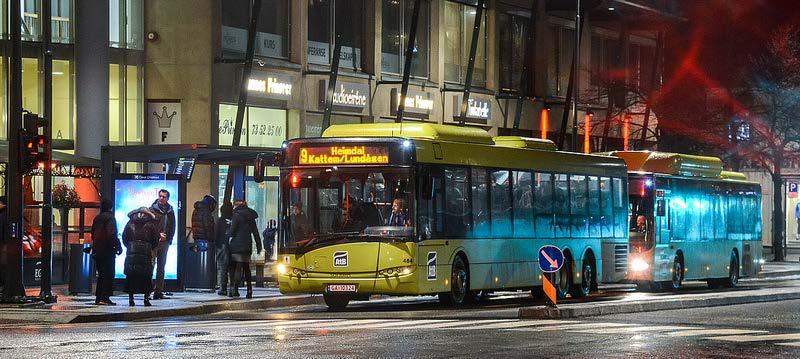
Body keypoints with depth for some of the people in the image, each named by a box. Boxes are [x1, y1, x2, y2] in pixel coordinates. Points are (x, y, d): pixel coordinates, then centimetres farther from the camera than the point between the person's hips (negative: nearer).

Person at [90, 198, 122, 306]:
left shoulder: (97, 218, 13)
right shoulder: (110, 217, -10)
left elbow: (93, 234, 19)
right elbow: (112, 234, -19)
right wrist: (118, 246, -13)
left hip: (97, 251, 7)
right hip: (108, 251, -7)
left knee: (101, 274, 14)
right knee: (108, 274, -5)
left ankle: (98, 297, 13)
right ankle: (105, 297, -12)